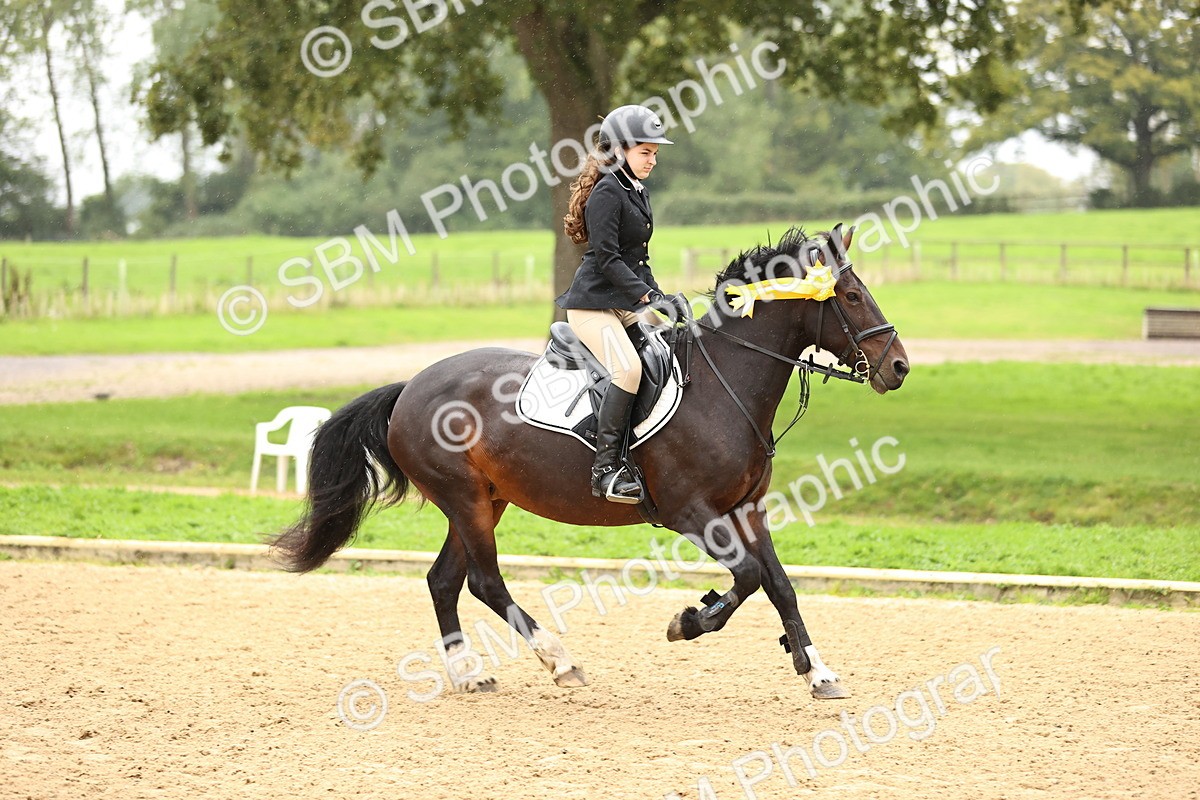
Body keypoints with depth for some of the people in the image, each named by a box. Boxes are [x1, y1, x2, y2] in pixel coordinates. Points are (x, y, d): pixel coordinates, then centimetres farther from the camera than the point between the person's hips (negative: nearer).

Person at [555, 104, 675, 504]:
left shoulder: (639, 194, 16)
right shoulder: (607, 193, -13)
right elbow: (607, 258, -20)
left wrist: (660, 299, 9)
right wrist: (646, 296, -22)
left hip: (627, 305, 10)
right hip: (594, 304, -10)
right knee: (628, 367, -29)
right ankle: (605, 470, -30)